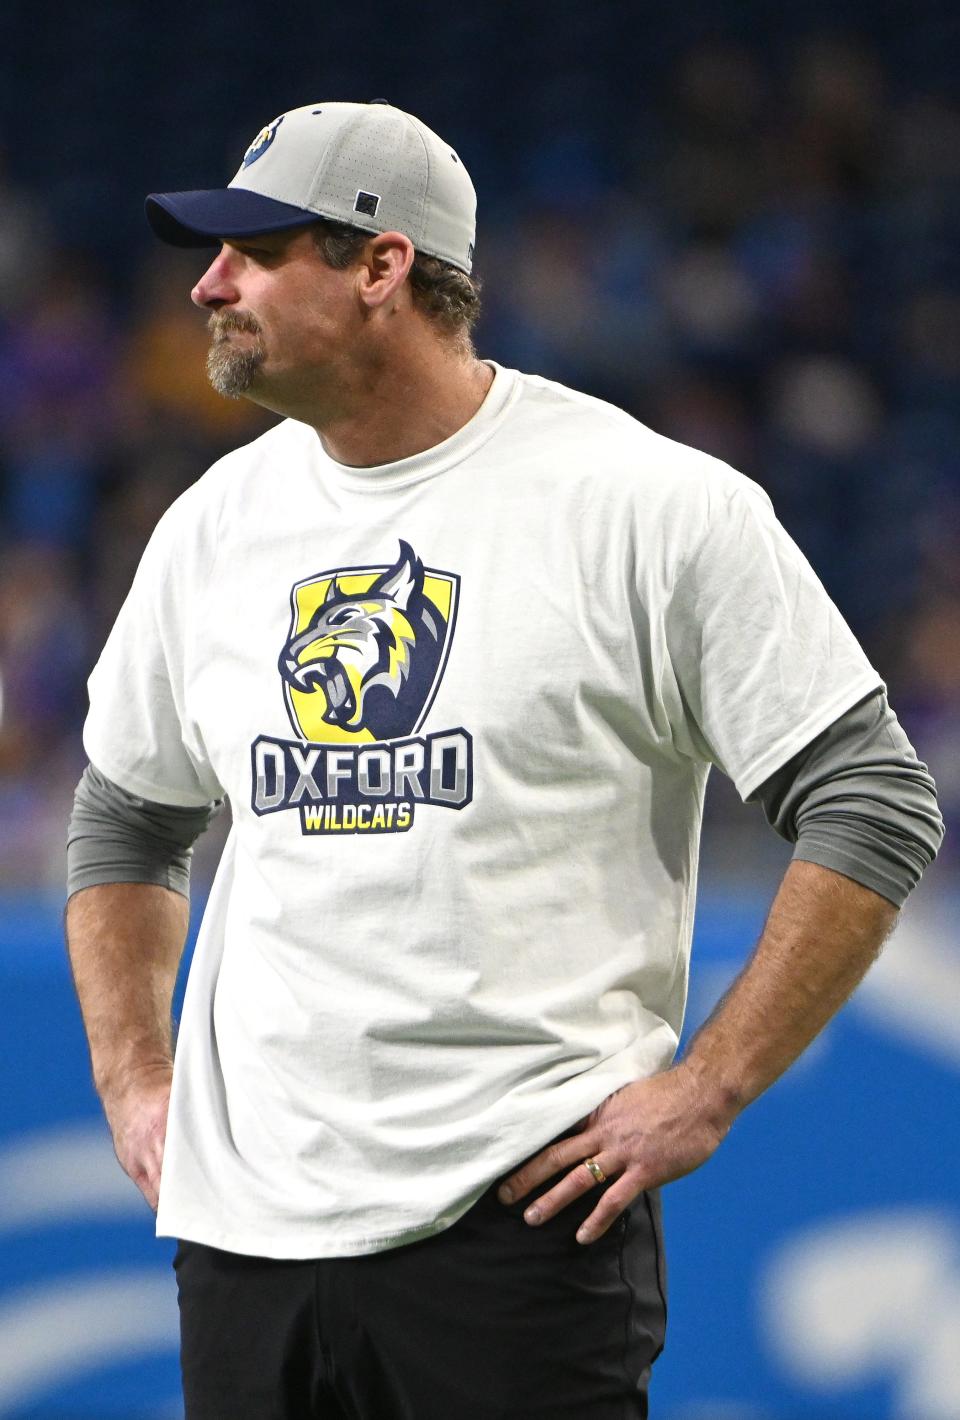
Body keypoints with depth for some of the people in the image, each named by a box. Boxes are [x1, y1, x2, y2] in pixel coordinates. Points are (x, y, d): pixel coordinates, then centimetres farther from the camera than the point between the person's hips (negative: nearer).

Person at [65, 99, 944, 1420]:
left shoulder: (656, 505, -5)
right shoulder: (217, 521, 11)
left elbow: (873, 812, -5)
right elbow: (123, 818, 26)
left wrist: (705, 1091, -10)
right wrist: (135, 1085, 14)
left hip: (520, 1221, -5)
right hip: (243, 1233, 5)